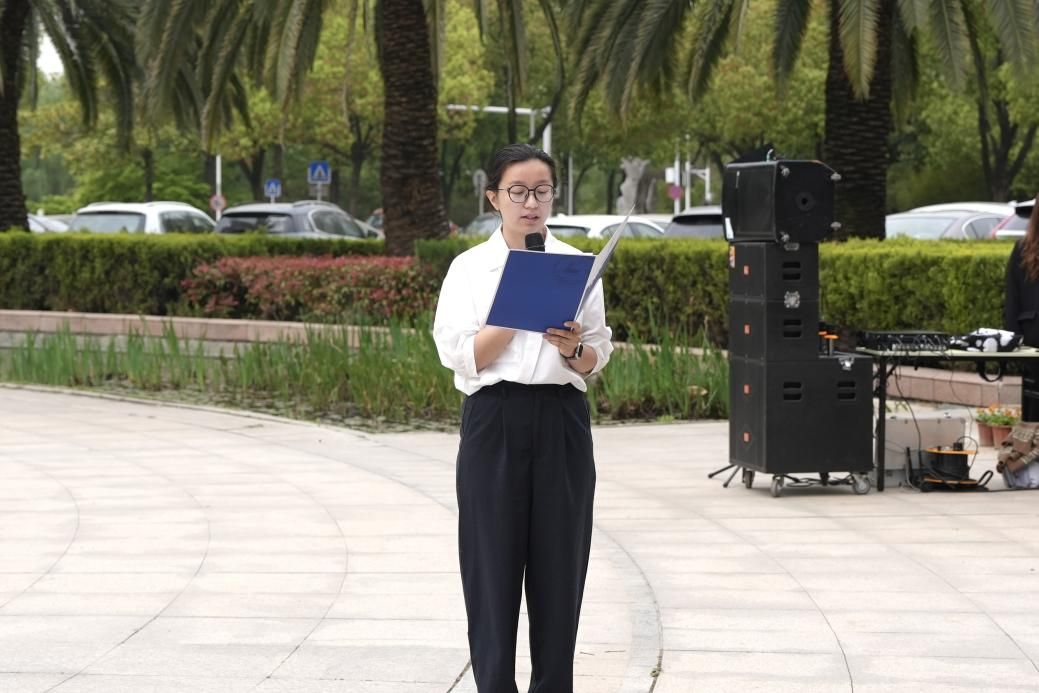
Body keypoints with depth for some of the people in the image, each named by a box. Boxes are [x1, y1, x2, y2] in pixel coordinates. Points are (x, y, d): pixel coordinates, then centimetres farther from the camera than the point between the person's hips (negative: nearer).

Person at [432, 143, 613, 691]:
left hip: (561, 422, 2)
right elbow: (462, 355, -7)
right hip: (494, 421, -2)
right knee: (493, 564, -1)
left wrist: (573, 348, -17)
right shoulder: (470, 267, 2)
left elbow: (597, 359, 5)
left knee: (558, 564, 3)